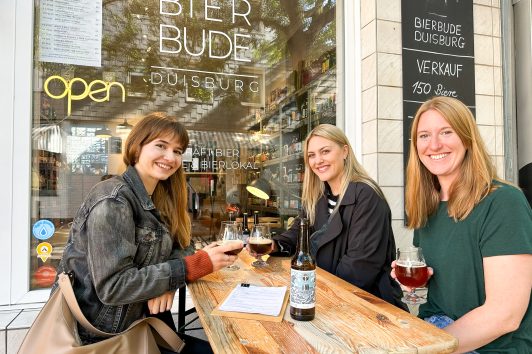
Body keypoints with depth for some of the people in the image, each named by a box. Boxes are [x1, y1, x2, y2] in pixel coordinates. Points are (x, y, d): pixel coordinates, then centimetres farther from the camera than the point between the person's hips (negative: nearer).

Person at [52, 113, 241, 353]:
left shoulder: (161, 199, 5)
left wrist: (166, 282, -18)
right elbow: (112, 286, -26)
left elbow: (182, 247, 4)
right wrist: (199, 264, -27)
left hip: (139, 322, 7)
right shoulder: (113, 201, -22)